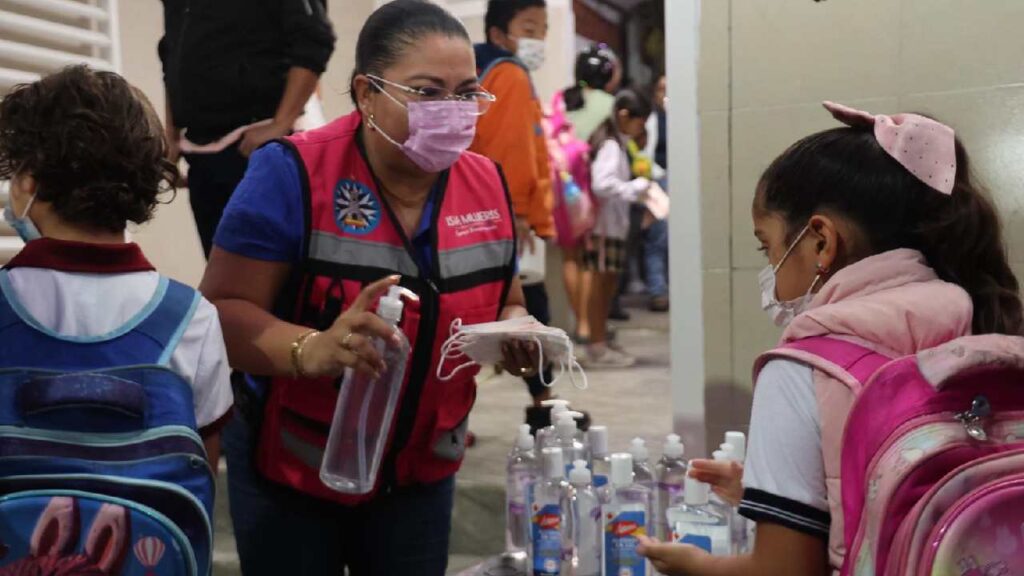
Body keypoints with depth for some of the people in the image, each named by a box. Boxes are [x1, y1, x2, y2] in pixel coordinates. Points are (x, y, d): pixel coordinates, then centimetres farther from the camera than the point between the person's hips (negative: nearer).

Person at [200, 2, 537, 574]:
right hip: (291, 470, -4)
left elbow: (505, 304, 9)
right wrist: (311, 349, -39)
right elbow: (223, 310, -21)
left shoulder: (488, 185, -3)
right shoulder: (293, 173, -19)